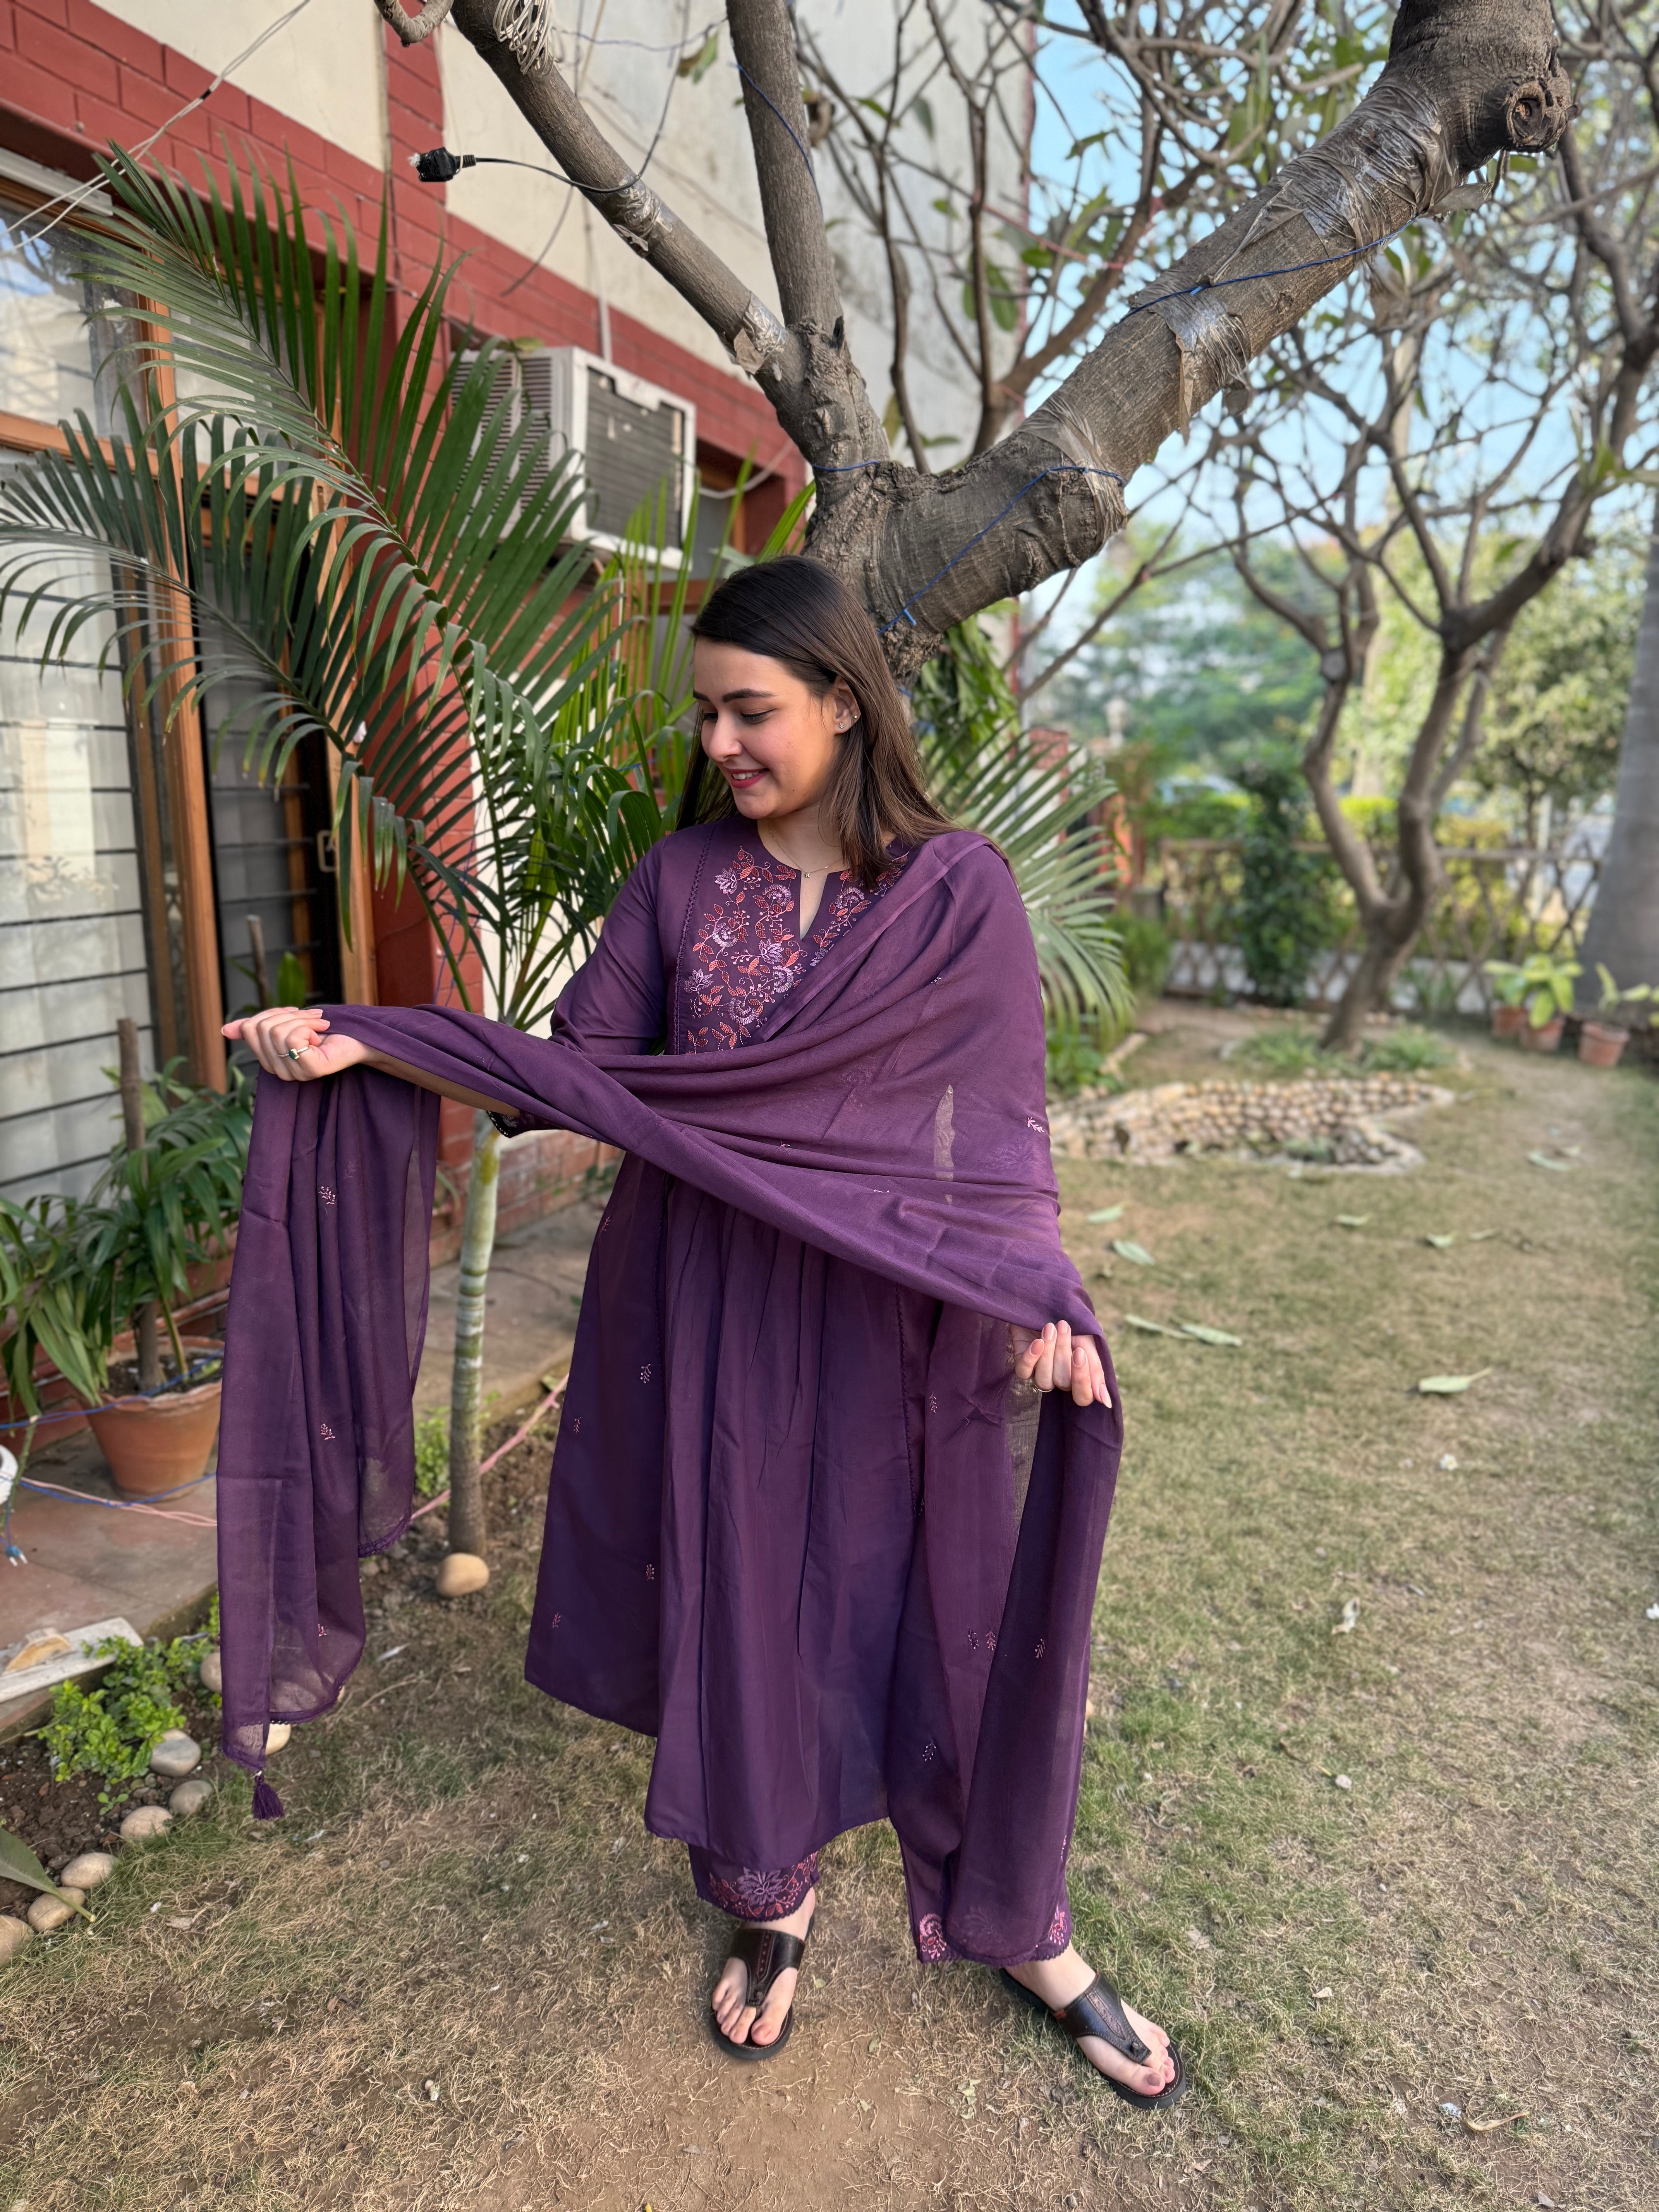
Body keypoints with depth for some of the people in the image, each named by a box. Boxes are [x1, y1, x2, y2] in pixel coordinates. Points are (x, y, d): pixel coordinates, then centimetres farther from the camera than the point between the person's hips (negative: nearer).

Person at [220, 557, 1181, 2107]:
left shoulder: (957, 890, -4)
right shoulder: (681, 878, 3)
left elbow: (998, 1118, -5)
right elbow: (584, 1071, 0)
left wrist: (1032, 1298, -19)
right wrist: (360, 1047, -10)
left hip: (895, 1318, -1)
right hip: (714, 1319, 2)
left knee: (948, 1604, 11)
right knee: (741, 1594, 14)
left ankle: (1017, 1927, 37)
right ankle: (769, 1903, 41)